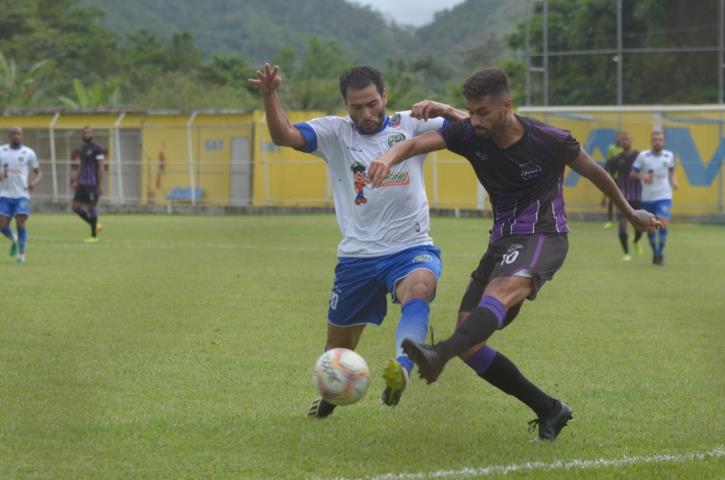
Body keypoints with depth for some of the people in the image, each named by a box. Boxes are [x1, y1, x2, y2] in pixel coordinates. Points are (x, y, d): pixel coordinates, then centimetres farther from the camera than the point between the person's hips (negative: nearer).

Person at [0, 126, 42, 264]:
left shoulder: (28, 153, 3)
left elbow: (39, 172, 9)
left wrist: (34, 182, -12)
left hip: (22, 194, -2)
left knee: (20, 224, -12)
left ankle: (21, 255, 2)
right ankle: (13, 240, 31)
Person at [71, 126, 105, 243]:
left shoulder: (96, 148, -9)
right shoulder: (82, 149, 15)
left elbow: (101, 167, -12)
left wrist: (100, 185, -17)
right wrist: (76, 180, 16)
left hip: (93, 184, -8)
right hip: (82, 184, 8)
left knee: (91, 207, -3)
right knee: (76, 206, 2)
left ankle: (94, 236, 8)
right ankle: (96, 226, 17)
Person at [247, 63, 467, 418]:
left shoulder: (410, 125, 3)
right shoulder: (334, 132, 2)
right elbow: (283, 136, -13)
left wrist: (443, 109, -25)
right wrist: (270, 96, -31)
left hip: (411, 249, -2)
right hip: (358, 254, 2)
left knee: (419, 289, -37)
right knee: (339, 344, 13)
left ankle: (402, 369, -57)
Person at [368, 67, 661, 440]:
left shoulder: (550, 141, -12)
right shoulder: (469, 135, -4)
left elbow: (593, 172, 6)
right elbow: (416, 143, -18)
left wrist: (630, 213, 21)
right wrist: (389, 157, -43)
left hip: (544, 237, -6)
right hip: (502, 240, 6)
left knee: (500, 292, -39)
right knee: (470, 345, -3)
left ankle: (441, 353, -65)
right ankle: (549, 410, 8)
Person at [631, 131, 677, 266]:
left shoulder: (669, 156, 3)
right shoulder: (643, 156, -4)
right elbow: (633, 173, 0)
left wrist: (674, 181, 2)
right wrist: (642, 176, -19)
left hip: (664, 197, 0)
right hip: (647, 197, 0)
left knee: (663, 224, -18)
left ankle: (660, 253, -3)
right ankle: (655, 252, 30)